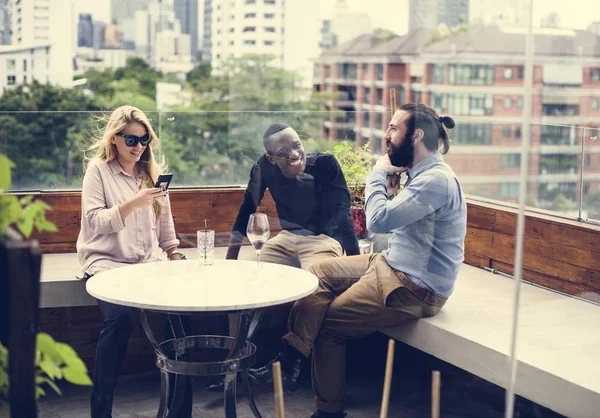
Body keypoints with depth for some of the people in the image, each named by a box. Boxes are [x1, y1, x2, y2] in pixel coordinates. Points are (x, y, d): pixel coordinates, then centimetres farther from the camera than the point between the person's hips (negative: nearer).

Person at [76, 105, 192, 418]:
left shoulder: (152, 172, 17)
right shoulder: (98, 170, 2)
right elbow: (94, 221, -8)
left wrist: (174, 255, 12)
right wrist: (132, 204, -19)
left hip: (149, 260, 4)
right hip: (107, 260, -4)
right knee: (120, 316, -32)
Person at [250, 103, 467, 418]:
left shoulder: (436, 180, -24)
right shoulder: (422, 173, 8)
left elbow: (378, 221, -30)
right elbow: (393, 220, 13)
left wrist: (378, 175, -14)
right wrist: (389, 186, -3)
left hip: (415, 288, -10)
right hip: (393, 264, 10)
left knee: (328, 323, -6)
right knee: (319, 273, 4)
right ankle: (289, 358, -3)